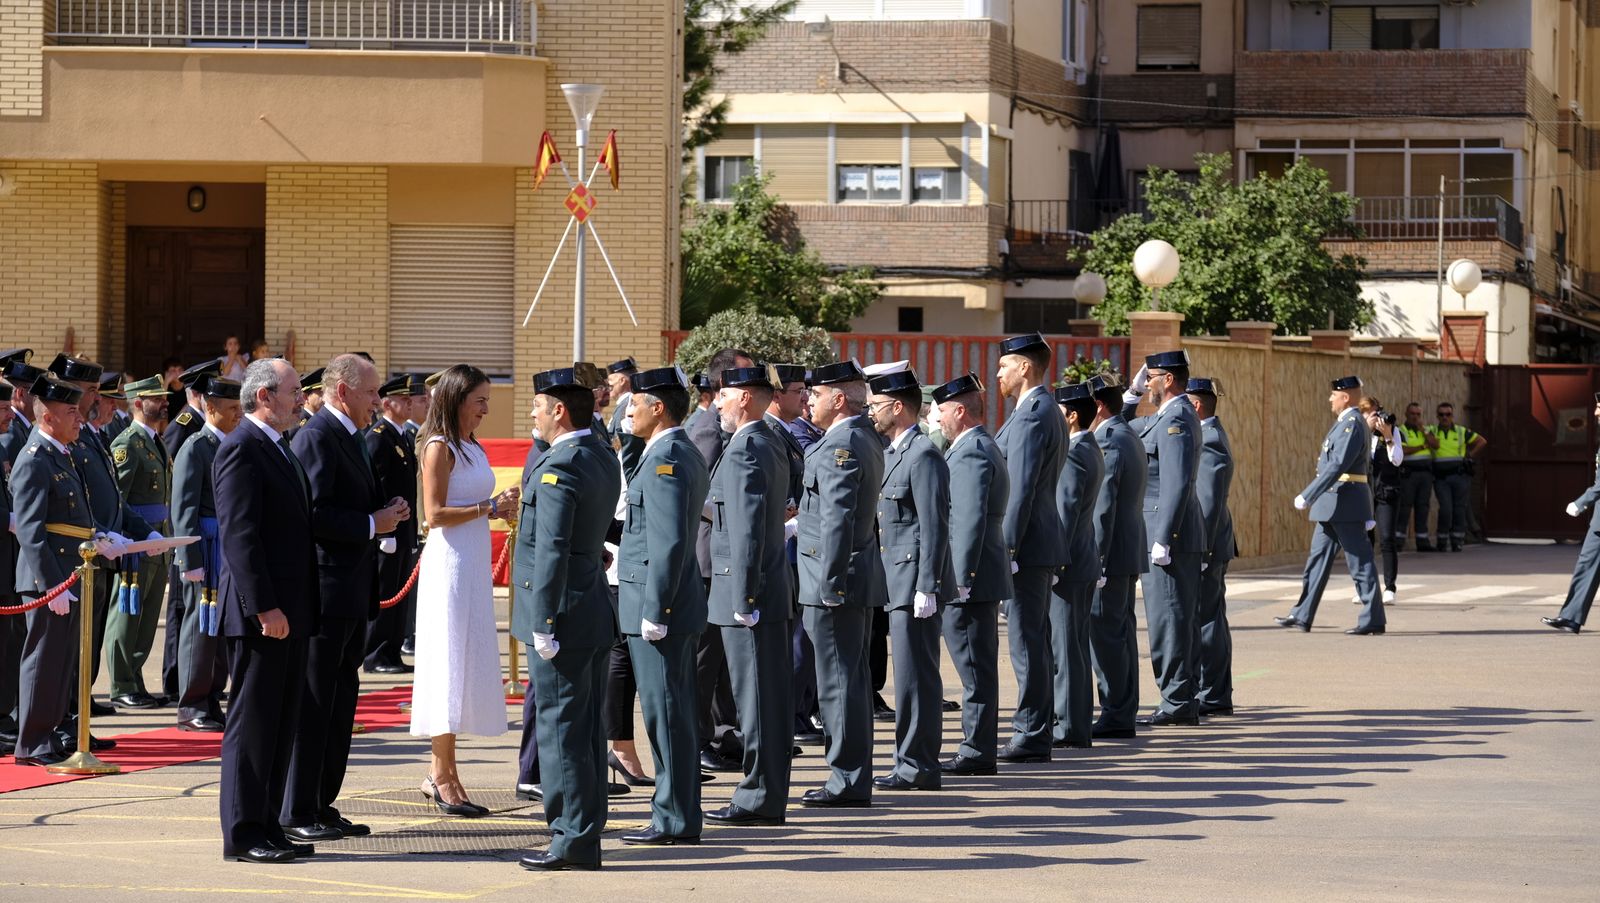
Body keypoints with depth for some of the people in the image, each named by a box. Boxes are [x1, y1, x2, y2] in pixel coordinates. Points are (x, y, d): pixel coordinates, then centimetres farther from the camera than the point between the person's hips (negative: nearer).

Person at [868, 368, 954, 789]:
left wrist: (926, 588, -20)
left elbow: (934, 527, -17)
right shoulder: (891, 453, 16)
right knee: (915, 675, 12)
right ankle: (916, 763, 17)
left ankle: (917, 766, -5)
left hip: (915, 584, -10)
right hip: (897, 582, 10)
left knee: (915, 675, -7)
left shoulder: (924, 455, -13)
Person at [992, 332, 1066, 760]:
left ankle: (1032, 737, -5)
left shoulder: (1031, 415, -16)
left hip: (1027, 546, -11)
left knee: (1027, 641, -7)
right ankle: (1034, 731, 18)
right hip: (1041, 547, 11)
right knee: (1033, 642, 13)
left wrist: (1007, 548, -21)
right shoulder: (1046, 411, 17)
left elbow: (1021, 489, -21)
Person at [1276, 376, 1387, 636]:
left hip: (1345, 504, -11)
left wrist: (1307, 496, -25)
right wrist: (1367, 513, 23)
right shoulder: (1346, 423, 16)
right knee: (1318, 559, 12)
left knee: (1360, 563, -5)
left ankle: (1372, 621, -2)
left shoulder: (1352, 425, -16)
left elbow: (1337, 466, -25)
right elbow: (1366, 465, 21)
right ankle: (1302, 617, 17)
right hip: (1332, 507, 11)